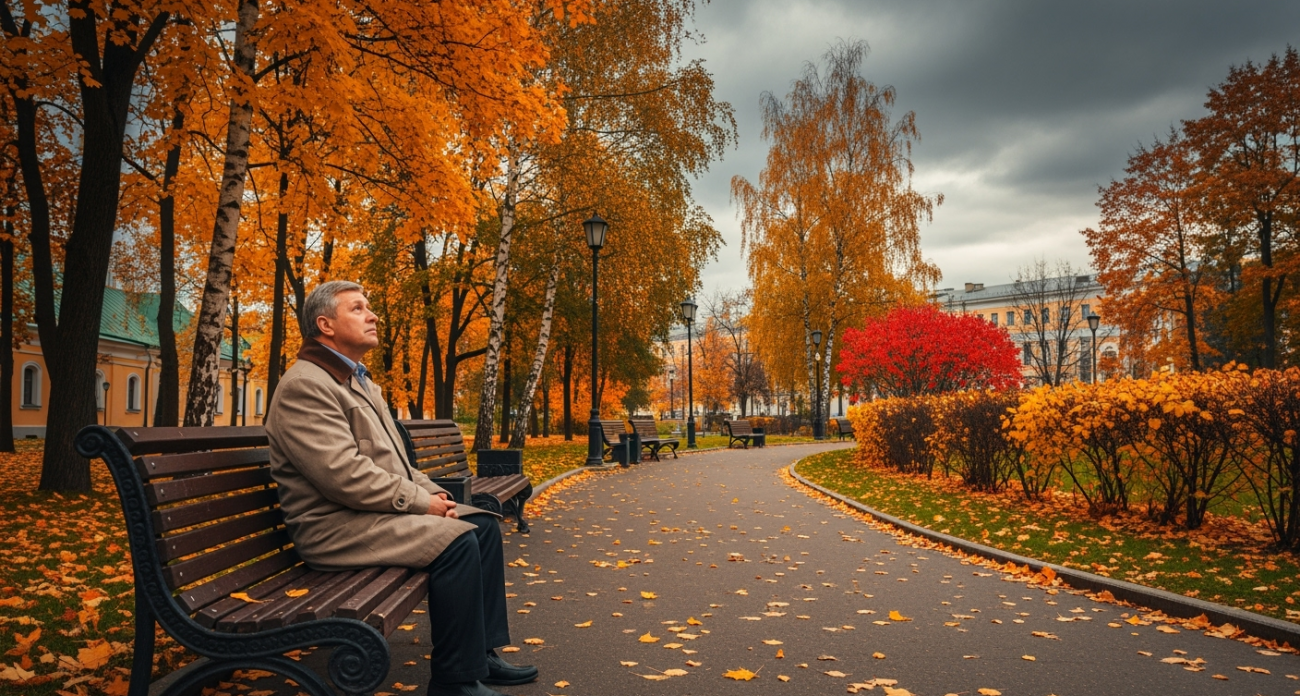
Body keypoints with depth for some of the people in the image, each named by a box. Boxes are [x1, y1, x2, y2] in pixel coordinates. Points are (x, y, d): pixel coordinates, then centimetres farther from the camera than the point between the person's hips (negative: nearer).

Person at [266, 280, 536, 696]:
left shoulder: (361, 382, 18)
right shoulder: (306, 385, -15)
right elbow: (344, 475, -24)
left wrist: (433, 493, 3)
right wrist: (420, 501, -18)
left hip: (378, 511, 10)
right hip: (337, 527, -10)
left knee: (483, 525, 3)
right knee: (457, 542, -25)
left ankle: (482, 652, 8)